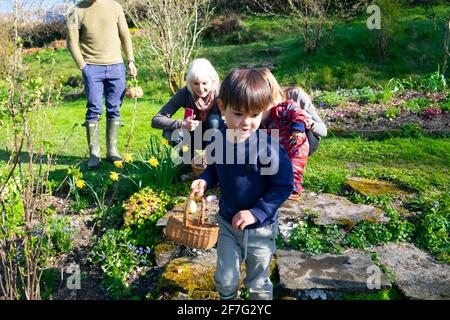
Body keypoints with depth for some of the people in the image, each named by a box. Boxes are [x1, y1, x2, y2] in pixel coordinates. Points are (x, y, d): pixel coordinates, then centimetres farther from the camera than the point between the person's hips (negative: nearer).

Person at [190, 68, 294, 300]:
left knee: (258, 284, 18)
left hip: (260, 229, -3)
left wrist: (257, 213, -24)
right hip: (228, 223, 4)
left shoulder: (267, 147, -27)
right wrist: (204, 181, -11)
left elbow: (284, 185, -19)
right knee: (225, 280, 17)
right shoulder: (218, 141, -10)